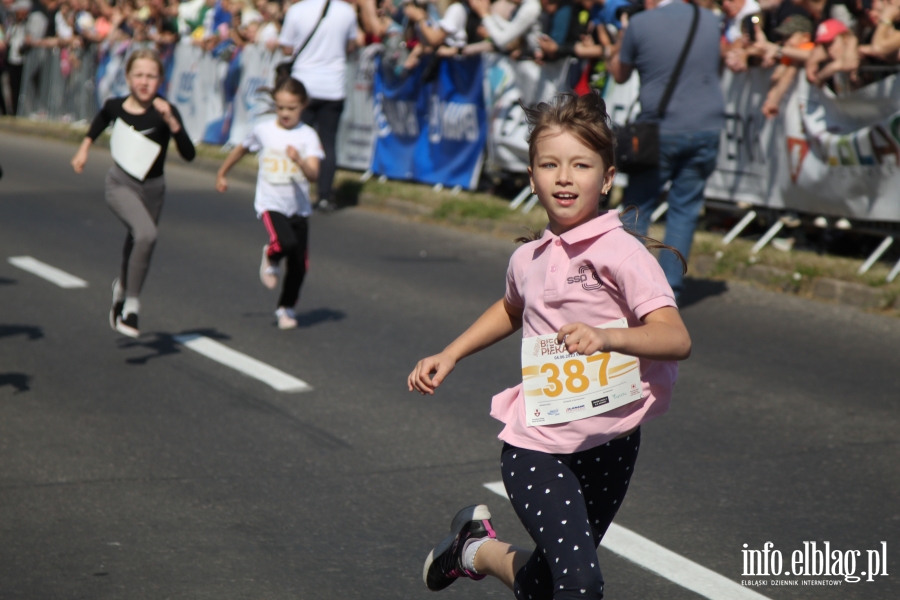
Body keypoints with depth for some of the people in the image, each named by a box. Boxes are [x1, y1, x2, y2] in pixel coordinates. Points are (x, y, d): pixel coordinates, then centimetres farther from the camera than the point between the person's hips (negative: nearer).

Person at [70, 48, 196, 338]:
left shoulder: (164, 111, -16)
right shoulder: (115, 107, -8)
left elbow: (188, 154, -26)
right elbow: (102, 118, 19)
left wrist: (171, 121, -36)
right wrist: (85, 146, 19)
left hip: (153, 187, 1)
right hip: (121, 184, -1)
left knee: (135, 246, 19)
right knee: (146, 234, -29)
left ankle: (122, 287, 53)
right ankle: (131, 306, -20)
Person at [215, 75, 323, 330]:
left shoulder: (307, 135, -5)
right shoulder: (263, 131, -1)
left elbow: (313, 173, -17)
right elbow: (241, 149, 19)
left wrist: (298, 160, -36)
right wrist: (222, 173, 29)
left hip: (298, 206, 1)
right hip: (270, 203, -1)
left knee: (299, 265, 3)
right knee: (286, 243, -29)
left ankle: (286, 308, 26)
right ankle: (270, 257, 6)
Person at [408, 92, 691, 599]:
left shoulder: (620, 252, -12)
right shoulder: (529, 259, 6)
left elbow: (676, 339, -25)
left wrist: (608, 337, -41)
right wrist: (449, 356, 24)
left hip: (608, 445, -1)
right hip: (537, 443, 1)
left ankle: (480, 550, 42)